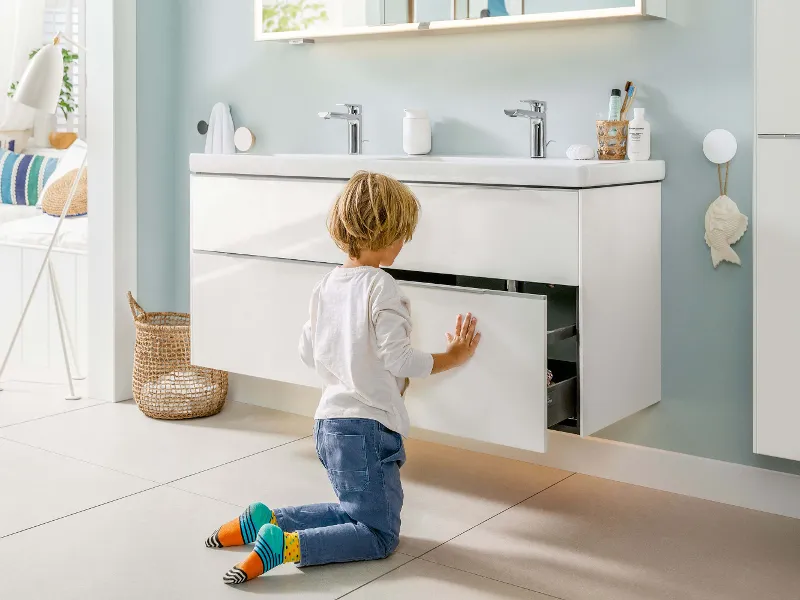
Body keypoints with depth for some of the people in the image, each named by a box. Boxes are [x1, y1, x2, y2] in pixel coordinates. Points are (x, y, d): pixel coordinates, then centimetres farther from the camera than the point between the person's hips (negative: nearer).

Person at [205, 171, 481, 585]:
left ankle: (266, 521, 10)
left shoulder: (326, 285, 8)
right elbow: (400, 358, -19)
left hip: (328, 424, 8)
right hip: (368, 426, -8)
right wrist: (452, 358, -6)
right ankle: (284, 546, -16)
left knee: (357, 511, 24)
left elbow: (308, 353, 14)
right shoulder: (382, 287, -16)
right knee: (380, 535, 2)